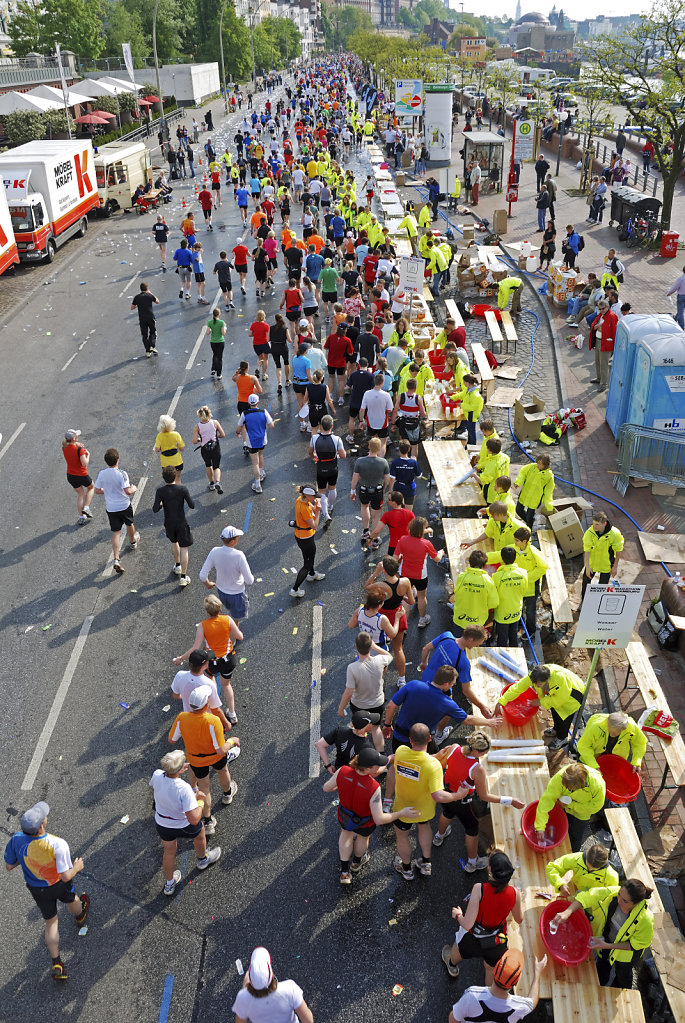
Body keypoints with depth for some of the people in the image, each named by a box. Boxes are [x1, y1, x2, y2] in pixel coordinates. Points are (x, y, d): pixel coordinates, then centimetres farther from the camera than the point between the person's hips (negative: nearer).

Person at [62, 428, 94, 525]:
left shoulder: (64, 448, -6)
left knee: (80, 494, 24)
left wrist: (76, 444, 3)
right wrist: (88, 455, -14)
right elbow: (85, 464, -29)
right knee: (91, 487, 26)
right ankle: (86, 508, 13)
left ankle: (81, 517, 25)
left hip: (70, 476, 5)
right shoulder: (79, 449, -26)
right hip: (82, 476, -5)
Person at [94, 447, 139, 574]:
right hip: (124, 506, -2)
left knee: (116, 532, 5)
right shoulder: (121, 474, -22)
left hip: (111, 508, 2)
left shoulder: (102, 473, -9)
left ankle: (116, 560, -7)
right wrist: (134, 488, -5)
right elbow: (127, 491, -27)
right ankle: (133, 542, 56)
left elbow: (97, 490, 0)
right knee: (129, 524, 27)